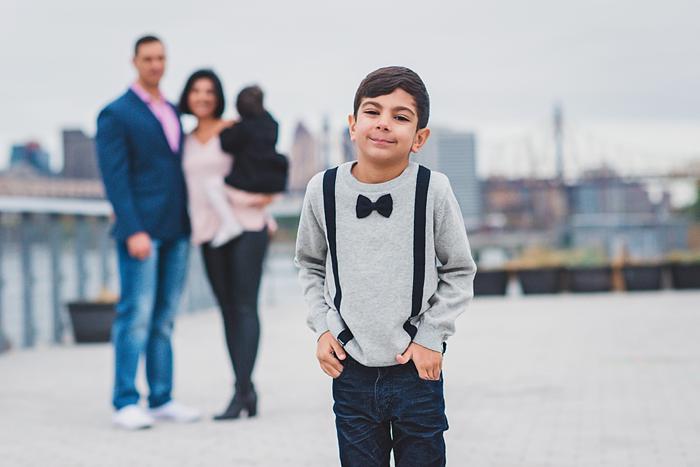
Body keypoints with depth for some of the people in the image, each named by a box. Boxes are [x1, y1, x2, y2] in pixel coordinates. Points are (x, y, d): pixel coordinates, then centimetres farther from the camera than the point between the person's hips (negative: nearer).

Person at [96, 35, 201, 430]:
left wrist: (190, 224, 14)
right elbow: (115, 177, -10)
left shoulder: (172, 111, 18)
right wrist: (133, 231, -19)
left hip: (176, 231, 7)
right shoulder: (116, 115, -3)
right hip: (141, 230, -6)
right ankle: (126, 404, -5)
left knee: (164, 319, 7)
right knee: (136, 316, -9)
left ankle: (162, 400, 11)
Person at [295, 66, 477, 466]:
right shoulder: (324, 190, -4)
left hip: (418, 371, -1)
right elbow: (311, 264, 13)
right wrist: (323, 328, 3)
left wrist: (431, 336, -5)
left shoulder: (433, 190, -9)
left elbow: (460, 271, 2)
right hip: (350, 369, 2)